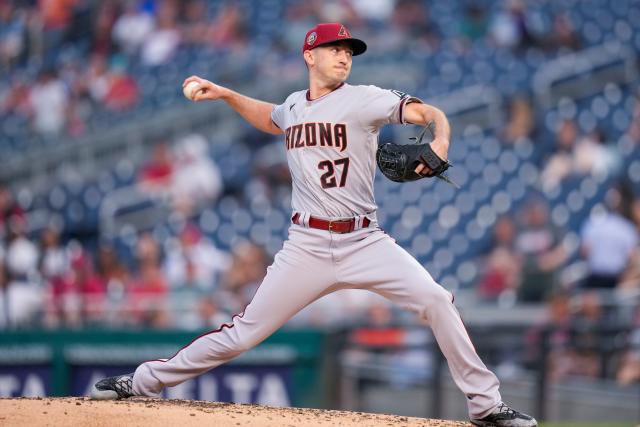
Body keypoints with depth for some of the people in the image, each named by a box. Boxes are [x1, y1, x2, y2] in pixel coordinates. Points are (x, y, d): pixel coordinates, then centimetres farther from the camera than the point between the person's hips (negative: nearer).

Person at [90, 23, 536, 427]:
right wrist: (225, 94, 27)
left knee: (436, 300, -19)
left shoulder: (363, 100, -2)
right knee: (244, 331, -1)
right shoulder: (294, 105, 12)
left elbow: (430, 113, -13)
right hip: (307, 245, 2)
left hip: (364, 241, -2)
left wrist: (440, 143, -34)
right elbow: (272, 119, 38)